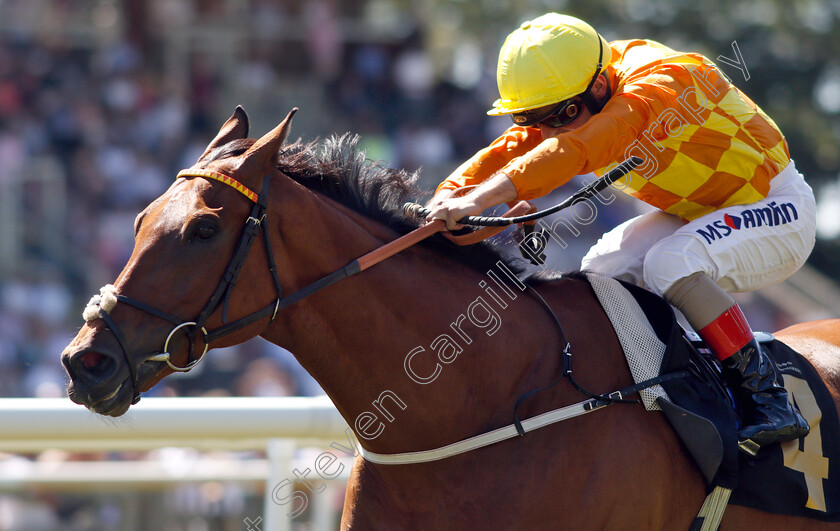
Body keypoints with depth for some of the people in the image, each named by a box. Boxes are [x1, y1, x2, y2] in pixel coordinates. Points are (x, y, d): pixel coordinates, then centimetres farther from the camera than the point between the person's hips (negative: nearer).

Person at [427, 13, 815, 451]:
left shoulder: (660, 84, -33)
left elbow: (577, 148, -47)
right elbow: (510, 151, -16)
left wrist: (483, 198, -57)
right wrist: (446, 199, -35)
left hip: (777, 208, -9)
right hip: (697, 214, 9)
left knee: (670, 263, -31)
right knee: (603, 269, -6)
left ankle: (768, 398, -26)